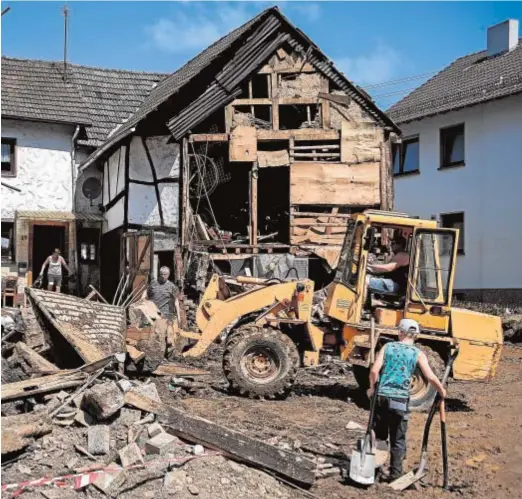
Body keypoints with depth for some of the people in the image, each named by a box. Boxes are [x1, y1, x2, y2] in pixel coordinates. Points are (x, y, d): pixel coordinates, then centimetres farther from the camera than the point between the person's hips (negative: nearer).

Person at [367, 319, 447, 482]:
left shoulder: (388, 347, 5)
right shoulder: (418, 354, 2)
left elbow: (374, 371, -5)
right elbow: (431, 377, -7)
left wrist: (372, 388, 10)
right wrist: (442, 391, 10)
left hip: (381, 396, 1)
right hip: (400, 399, -1)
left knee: (379, 434, 19)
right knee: (398, 439, 8)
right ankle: (395, 473, 9)